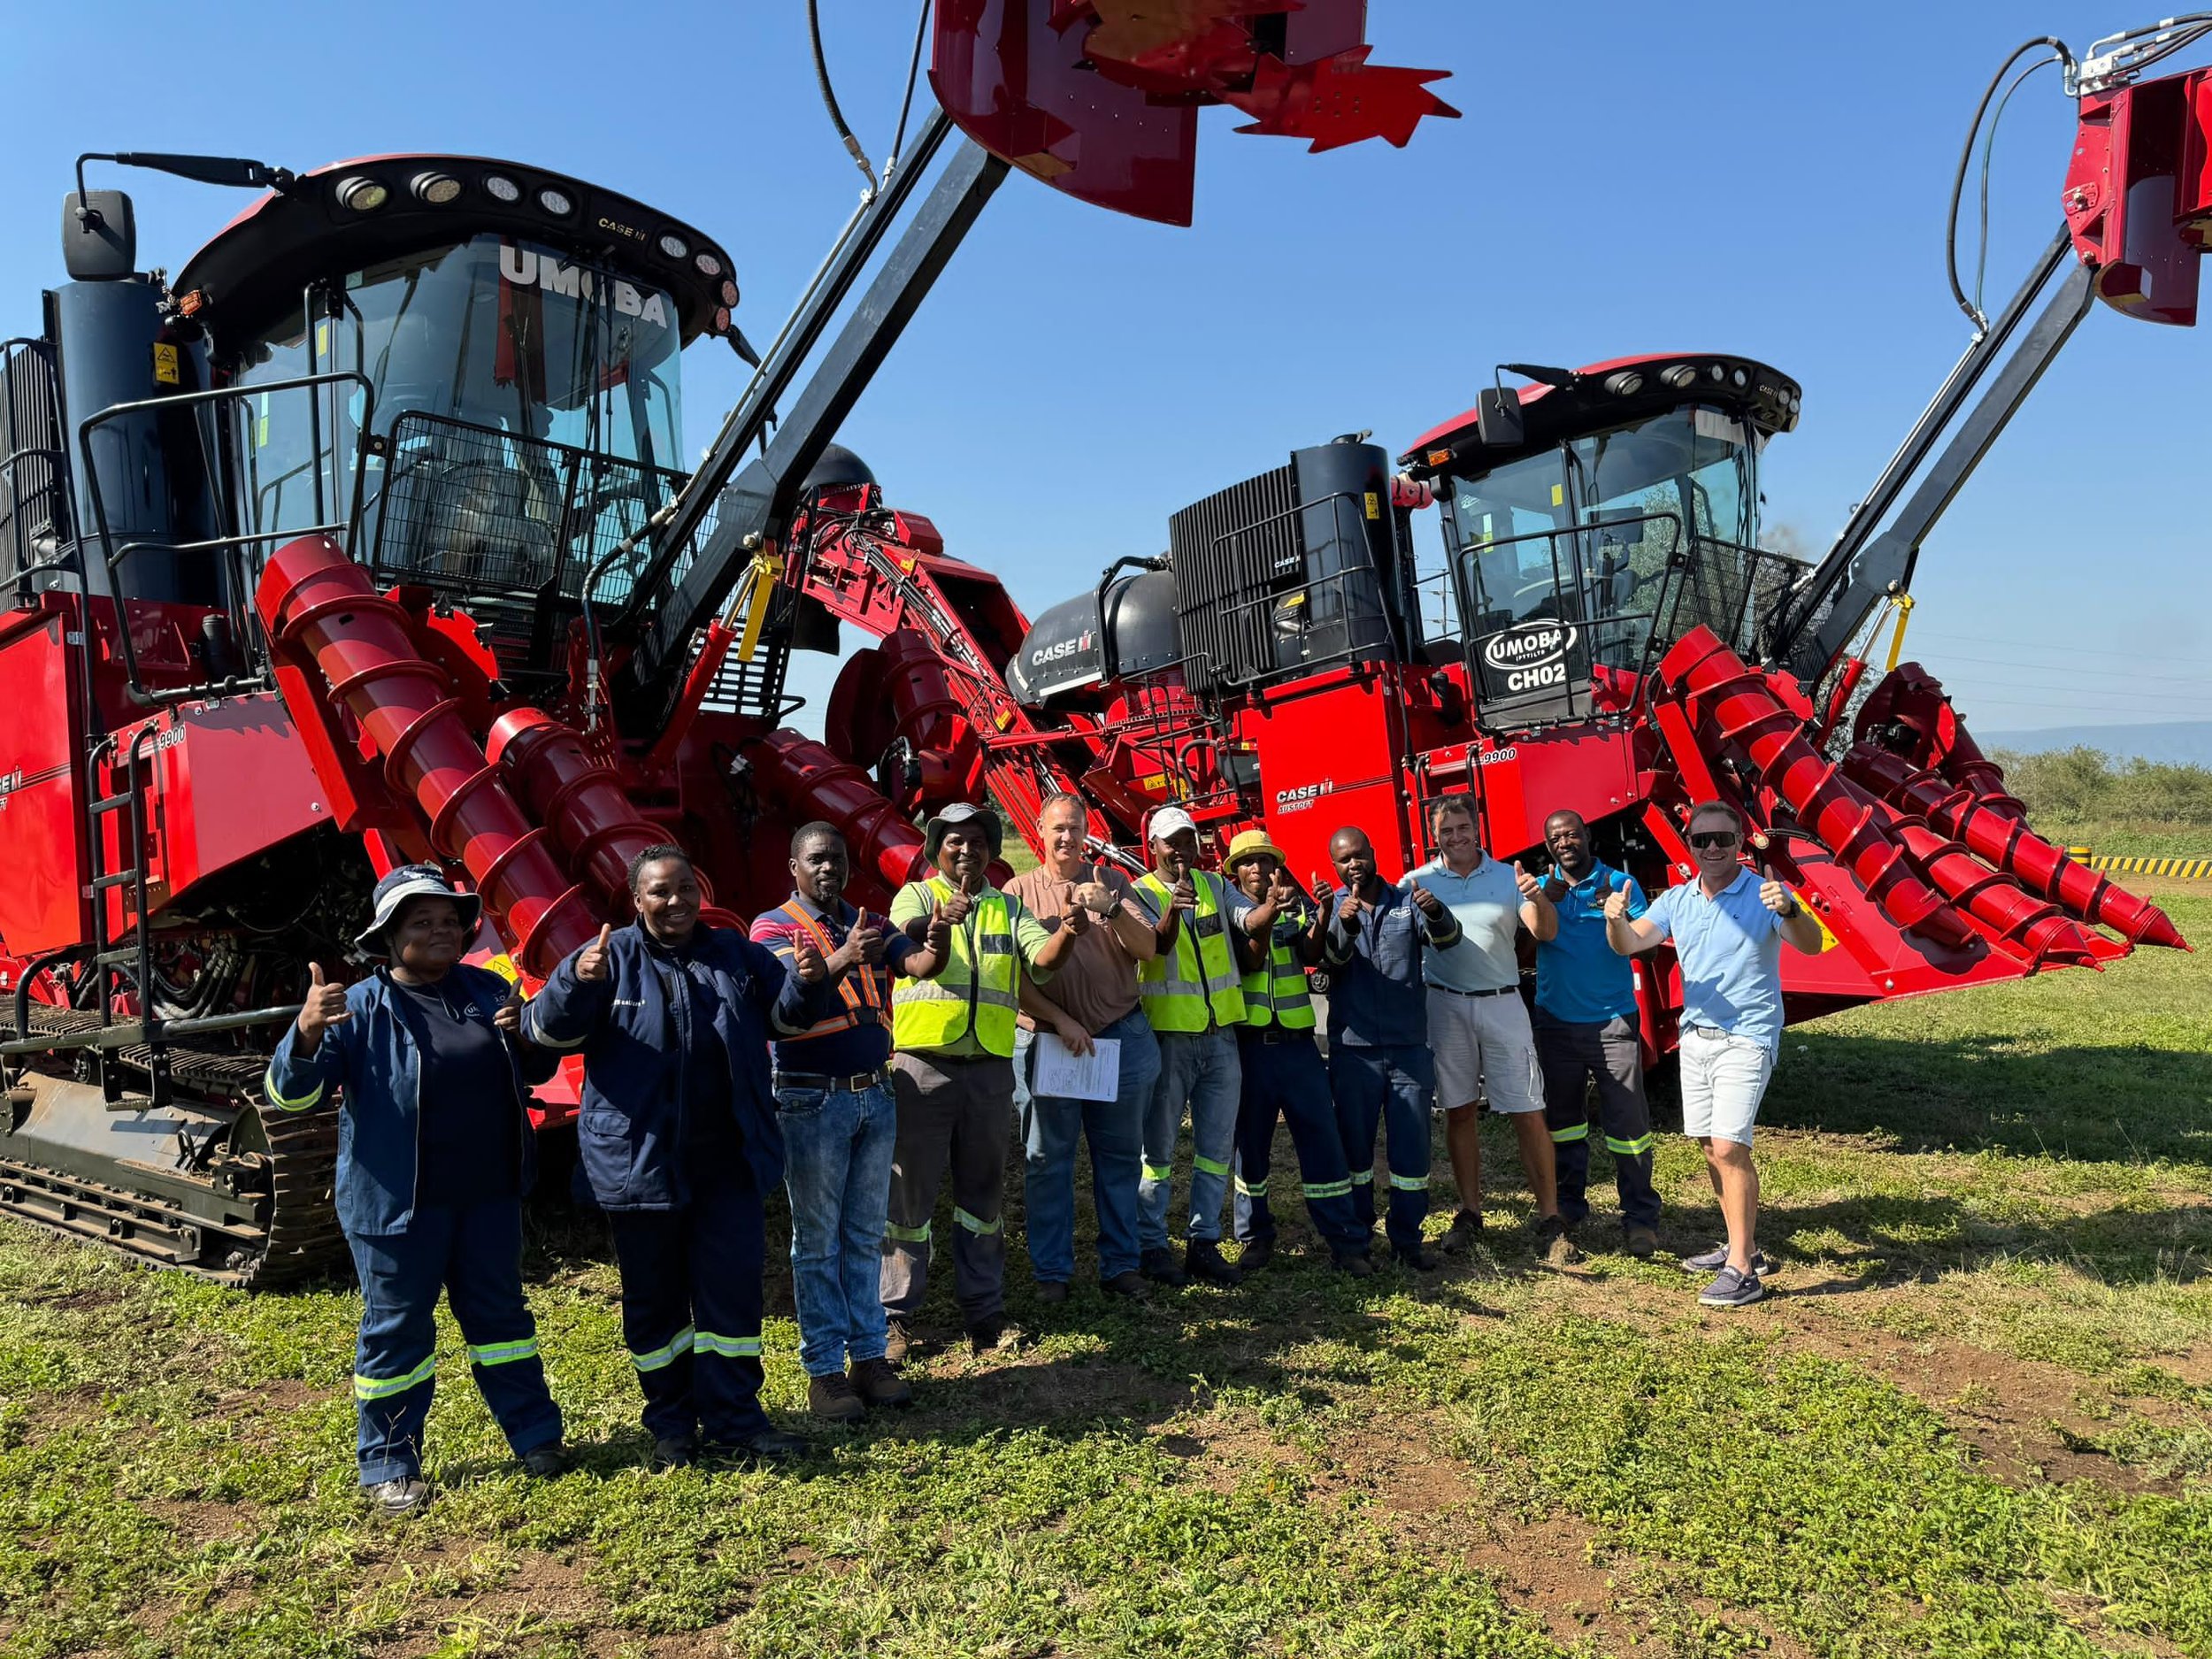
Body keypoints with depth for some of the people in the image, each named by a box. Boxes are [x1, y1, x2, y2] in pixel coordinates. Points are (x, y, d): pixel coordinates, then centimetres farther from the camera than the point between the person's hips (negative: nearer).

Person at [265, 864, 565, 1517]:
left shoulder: (487, 991, 6)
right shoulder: (360, 1010, -10)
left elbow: (538, 1069, 17)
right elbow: (290, 1094, -16)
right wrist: (305, 1035, -36)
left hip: (489, 1195, 5)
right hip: (396, 1202, -4)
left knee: (501, 1315, 16)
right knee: (397, 1331, 7)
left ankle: (536, 1437, 28)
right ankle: (389, 1468, 21)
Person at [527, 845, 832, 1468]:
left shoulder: (736, 952, 6)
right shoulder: (611, 957, -4)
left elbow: (786, 1015, 12)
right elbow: (549, 1029, -13)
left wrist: (807, 983, -12)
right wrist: (576, 983, -34)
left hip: (728, 1160, 2)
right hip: (640, 1159, -2)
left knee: (733, 1288, 6)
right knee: (654, 1297, 9)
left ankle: (734, 1419, 17)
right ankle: (671, 1424, 25)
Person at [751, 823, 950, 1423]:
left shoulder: (871, 925, 9)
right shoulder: (773, 927, -5)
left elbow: (921, 965, -8)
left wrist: (938, 937, -29)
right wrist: (844, 958, -40)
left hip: (874, 1096, 5)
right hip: (812, 1101, -5)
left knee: (865, 1236, 12)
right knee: (818, 1242, 2)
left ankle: (869, 1357, 20)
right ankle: (824, 1369, 10)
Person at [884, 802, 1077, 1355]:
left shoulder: (1008, 908, 12)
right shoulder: (916, 895, 2)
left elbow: (1043, 958, -5)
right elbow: (908, 935, -21)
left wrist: (1068, 931, -27)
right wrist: (936, 923, -45)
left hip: (990, 1069, 4)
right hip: (923, 1066, -3)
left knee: (983, 1191, 12)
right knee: (910, 1194, 2)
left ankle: (983, 1310, 22)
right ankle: (897, 1316, 13)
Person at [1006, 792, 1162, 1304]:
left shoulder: (1112, 882, 5)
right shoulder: (1021, 890, 0)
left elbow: (1147, 948, -5)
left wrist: (1111, 909, -21)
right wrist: (1061, 1020, -13)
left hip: (1122, 1036, 2)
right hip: (1051, 1040, -2)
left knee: (1120, 1155, 9)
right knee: (1048, 1158, 3)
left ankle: (1120, 1264, 20)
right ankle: (1051, 1270, 14)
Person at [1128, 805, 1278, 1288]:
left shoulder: (1215, 885, 7)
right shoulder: (1140, 894, -6)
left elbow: (1251, 922, -9)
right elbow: (1157, 944, -24)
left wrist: (1274, 904, -31)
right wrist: (1173, 908, -44)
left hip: (1220, 1035, 5)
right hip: (1168, 1037, -5)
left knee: (1217, 1146, 10)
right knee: (1159, 1147, 4)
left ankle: (1204, 1243, 20)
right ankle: (1152, 1244, 14)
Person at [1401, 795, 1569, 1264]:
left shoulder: (1508, 877, 4)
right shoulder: (1416, 883, 4)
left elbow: (1545, 932, -5)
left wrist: (1537, 898, -26)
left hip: (1502, 1003, -1)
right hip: (1445, 1005, 1)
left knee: (1528, 1112, -2)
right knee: (1459, 1110, 8)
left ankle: (1549, 1219, 4)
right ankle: (1470, 1212, 19)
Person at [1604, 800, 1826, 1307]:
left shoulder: (1764, 895, -9)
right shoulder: (1676, 900, 7)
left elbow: (1811, 946, -22)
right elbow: (1629, 944, -2)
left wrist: (1789, 910, -43)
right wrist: (1616, 919, -25)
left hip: (1746, 1040, -6)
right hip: (1695, 1034, 6)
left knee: (1729, 1148, -14)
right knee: (1712, 1149, 12)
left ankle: (1742, 1272, -10)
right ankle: (1743, 1245, 28)